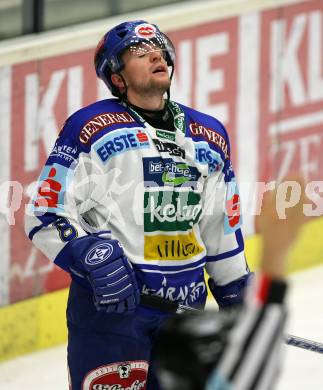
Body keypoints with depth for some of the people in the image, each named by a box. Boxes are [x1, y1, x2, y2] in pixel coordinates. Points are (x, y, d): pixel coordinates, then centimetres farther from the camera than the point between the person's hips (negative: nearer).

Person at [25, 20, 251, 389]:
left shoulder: (209, 135, 14)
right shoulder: (90, 128, -3)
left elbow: (223, 227, 21)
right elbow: (46, 215, -6)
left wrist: (237, 297, 20)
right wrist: (92, 256, -21)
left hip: (185, 304, 6)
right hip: (108, 303, -5)